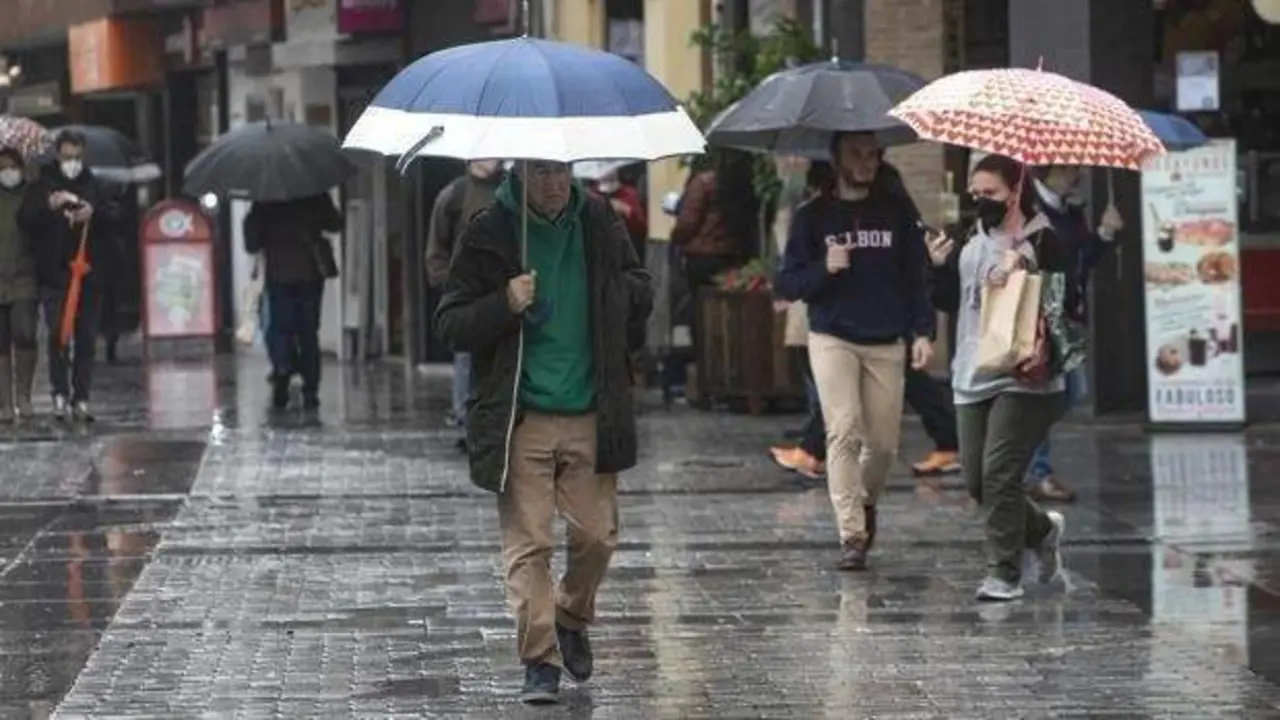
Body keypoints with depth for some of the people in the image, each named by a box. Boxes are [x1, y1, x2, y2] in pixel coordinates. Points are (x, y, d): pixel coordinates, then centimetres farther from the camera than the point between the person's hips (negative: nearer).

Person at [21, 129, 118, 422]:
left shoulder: (93, 186, 10)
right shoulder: (42, 186, 3)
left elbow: (113, 219, 7)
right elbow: (27, 219, -7)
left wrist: (93, 214, -13)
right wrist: (49, 206, -24)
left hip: (89, 274, 3)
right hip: (54, 274, -3)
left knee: (87, 338, 3)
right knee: (58, 334, -9)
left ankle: (81, 398, 7)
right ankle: (60, 392, -1)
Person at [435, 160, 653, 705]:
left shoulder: (600, 225, 6)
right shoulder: (488, 236, -3)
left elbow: (640, 296, 23)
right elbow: (450, 324, -4)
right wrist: (504, 305, -19)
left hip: (590, 415, 3)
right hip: (521, 419, -3)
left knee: (597, 535, 4)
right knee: (527, 543, -5)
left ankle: (572, 619, 31)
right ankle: (540, 659, 0)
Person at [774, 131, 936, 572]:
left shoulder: (896, 213, 9)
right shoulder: (813, 216, 4)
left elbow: (915, 277, 9)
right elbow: (786, 286, 3)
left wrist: (922, 332, -2)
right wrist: (824, 268, -15)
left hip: (887, 343, 2)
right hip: (833, 340, -2)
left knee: (884, 442, 1)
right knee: (844, 432, -15)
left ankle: (866, 502, 32)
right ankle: (852, 535, -15)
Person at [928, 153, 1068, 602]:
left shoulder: (1042, 242, -5)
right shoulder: (971, 245, 13)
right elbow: (951, 303, 17)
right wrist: (941, 267, 0)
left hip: (1022, 380, -7)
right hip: (972, 379, 7)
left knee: (999, 473, -14)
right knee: (975, 478, 7)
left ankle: (1004, 574, -6)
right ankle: (1043, 530, 32)